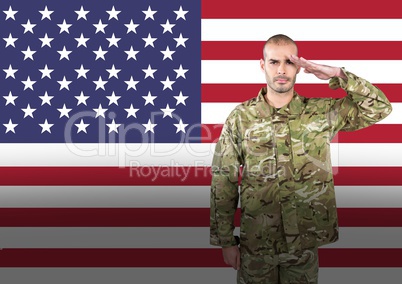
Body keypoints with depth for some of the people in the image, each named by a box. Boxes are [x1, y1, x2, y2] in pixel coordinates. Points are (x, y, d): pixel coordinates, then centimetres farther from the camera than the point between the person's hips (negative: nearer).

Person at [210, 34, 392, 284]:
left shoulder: (322, 112, -3)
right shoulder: (240, 117, -6)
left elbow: (381, 107, -4)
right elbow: (223, 183, -4)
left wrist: (337, 74, -13)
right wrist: (225, 241, -4)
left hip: (306, 240, 1)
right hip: (256, 242, -1)